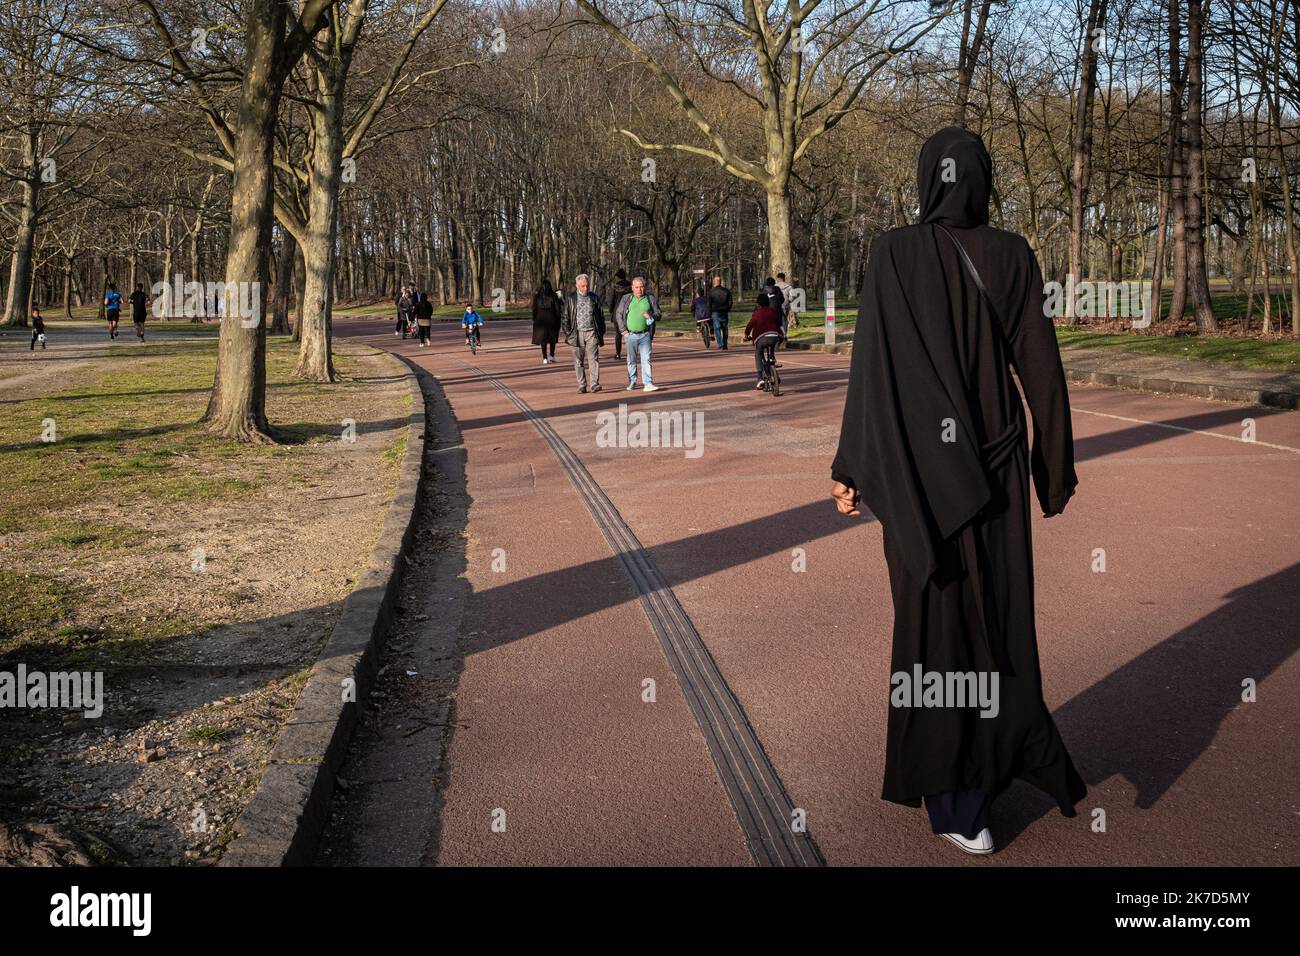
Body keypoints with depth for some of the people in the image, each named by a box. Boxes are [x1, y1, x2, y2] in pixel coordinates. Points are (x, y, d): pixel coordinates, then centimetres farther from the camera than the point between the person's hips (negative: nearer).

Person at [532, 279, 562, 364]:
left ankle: (545, 358, -4)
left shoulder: (537, 296, 0)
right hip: (551, 319, -1)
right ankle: (551, 356, 17)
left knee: (543, 339, 2)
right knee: (552, 338, 16)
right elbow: (557, 309, -4)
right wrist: (558, 321, 3)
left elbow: (534, 309, 1)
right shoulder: (553, 295, -5)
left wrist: (534, 320, 9)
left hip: (540, 320, 1)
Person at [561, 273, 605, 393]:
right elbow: (565, 317, 8)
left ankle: (595, 384, -15)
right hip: (577, 333, 0)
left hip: (592, 332, 0)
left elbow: (600, 317, 14)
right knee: (579, 361, 3)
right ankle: (582, 386, 8)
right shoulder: (571, 298, 5)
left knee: (593, 358, -11)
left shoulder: (595, 298, 9)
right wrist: (567, 333, 0)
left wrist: (601, 333, 9)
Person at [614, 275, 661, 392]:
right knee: (631, 360, 9)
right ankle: (632, 382, 21)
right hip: (630, 334, 1)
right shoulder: (626, 299, 7)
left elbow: (659, 314, 6)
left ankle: (648, 383, -11)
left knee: (646, 359, -8)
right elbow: (619, 315, 8)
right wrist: (623, 330, -1)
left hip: (645, 335, -1)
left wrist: (651, 316, -17)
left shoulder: (651, 299, 7)